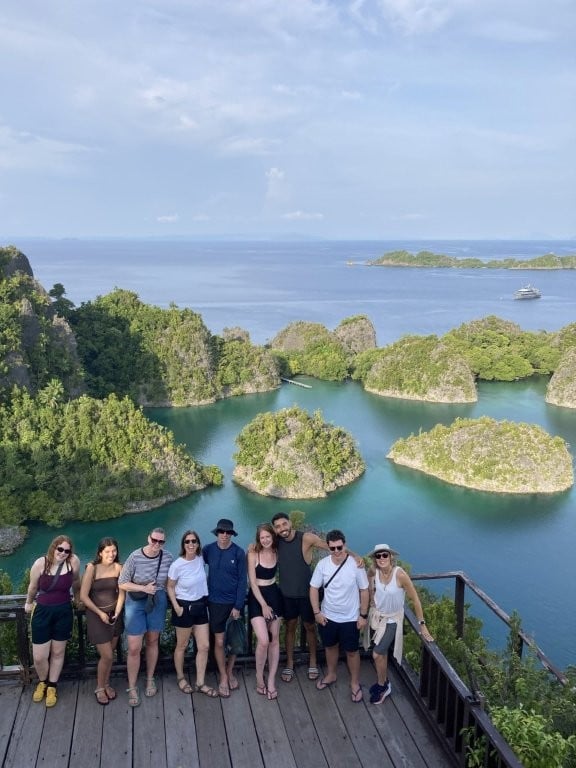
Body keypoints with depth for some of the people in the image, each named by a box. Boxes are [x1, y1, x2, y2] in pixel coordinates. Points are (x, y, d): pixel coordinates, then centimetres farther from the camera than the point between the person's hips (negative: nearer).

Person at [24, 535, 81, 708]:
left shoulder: (73, 562, -16)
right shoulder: (40, 563, -17)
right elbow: (33, 587, 1)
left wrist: (77, 599, 20)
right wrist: (28, 603, 17)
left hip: (64, 612, 1)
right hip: (42, 611, -1)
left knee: (58, 652, 14)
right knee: (39, 657, 4)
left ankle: (52, 686, 37)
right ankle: (42, 682, 35)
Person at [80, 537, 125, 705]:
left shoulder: (118, 568, -7)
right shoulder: (92, 568, -18)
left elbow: (121, 593, -1)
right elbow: (83, 596, -15)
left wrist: (117, 612, -13)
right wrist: (100, 613, -13)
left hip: (114, 614, 4)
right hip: (96, 615, -4)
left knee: (110, 653, 14)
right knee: (107, 656, -2)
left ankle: (106, 684, 36)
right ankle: (99, 688, 22)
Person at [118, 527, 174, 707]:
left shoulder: (168, 557, -10)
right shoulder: (135, 557, -19)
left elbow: (171, 580, 8)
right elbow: (122, 584, -13)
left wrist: (158, 589, -3)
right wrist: (144, 588, -20)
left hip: (158, 602, 3)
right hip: (136, 602, -2)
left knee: (152, 641, 17)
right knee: (134, 648, -2)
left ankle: (150, 679, 35)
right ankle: (132, 688, 15)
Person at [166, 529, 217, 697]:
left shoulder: (201, 559, -7)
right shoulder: (177, 565, -19)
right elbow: (170, 587, -7)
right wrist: (176, 607, -14)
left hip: (200, 606, 4)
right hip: (185, 607, -4)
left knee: (204, 646, 5)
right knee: (182, 646, 12)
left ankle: (200, 683, 19)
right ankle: (180, 678, 34)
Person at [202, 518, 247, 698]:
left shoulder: (239, 552, -10)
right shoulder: (208, 550, -6)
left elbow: (242, 581, -9)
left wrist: (238, 606, -11)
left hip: (235, 602, 0)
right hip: (216, 602, 1)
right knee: (219, 641, 5)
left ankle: (230, 672, 32)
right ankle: (223, 677, 21)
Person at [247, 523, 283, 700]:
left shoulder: (277, 552, 0)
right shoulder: (253, 554, -10)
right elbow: (252, 583, -10)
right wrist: (263, 605, -12)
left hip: (274, 595, 4)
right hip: (257, 597, -4)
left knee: (274, 639, 5)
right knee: (263, 641, -14)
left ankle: (271, 680, 15)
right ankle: (259, 677, 8)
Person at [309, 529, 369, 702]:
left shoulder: (356, 564, -20)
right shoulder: (322, 564, -13)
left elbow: (364, 590, -10)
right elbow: (314, 588, -3)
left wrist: (363, 615, -8)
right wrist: (317, 612, -5)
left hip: (350, 618, -3)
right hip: (328, 616, 3)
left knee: (352, 651, 12)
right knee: (330, 646, 22)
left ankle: (355, 683, 32)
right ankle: (331, 675, 46)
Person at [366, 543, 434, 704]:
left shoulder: (400, 574, -30)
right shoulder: (374, 571, -17)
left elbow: (415, 600, -22)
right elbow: (369, 578, 9)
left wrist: (422, 625, -18)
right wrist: (372, 599, 3)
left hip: (392, 619, -4)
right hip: (378, 615, 4)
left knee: (377, 654, -5)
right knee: (382, 651, 19)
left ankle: (382, 686, 20)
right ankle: (384, 682, 42)